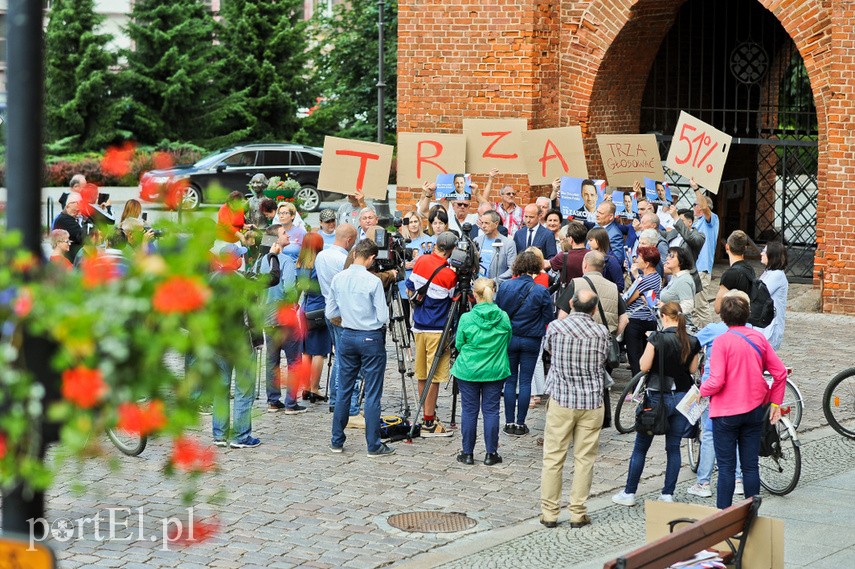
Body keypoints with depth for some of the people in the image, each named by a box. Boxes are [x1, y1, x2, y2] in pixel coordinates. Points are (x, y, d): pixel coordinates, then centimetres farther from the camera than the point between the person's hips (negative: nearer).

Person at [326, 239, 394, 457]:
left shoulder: (338, 279, -1)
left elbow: (331, 313, 6)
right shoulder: (373, 282, -16)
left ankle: (336, 441, 18)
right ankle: (373, 445, 3)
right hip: (371, 339, -5)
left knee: (344, 390, 13)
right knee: (372, 394, 0)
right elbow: (383, 317, -13)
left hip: (347, 337, 5)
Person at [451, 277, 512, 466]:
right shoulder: (503, 318, -6)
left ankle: (468, 453, 11)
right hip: (495, 372, 1)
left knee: (469, 410, 6)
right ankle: (491, 454, 10)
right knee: (491, 410, 7)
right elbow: (508, 341, 8)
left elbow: (459, 344, 0)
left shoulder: (466, 319, -12)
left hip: (468, 371, -1)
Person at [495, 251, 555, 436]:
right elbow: (549, 318, -4)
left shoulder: (504, 287, -7)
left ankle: (509, 422, 11)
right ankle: (520, 423, 6)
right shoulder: (541, 291, -12)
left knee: (510, 380, 10)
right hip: (531, 341, -1)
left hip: (509, 339, 1)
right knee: (525, 381, 5)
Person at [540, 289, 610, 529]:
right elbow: (603, 361, 9)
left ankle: (549, 513, 8)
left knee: (553, 458, 6)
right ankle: (578, 513, 9)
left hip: (561, 400, 0)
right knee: (584, 459, 6)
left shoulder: (555, 327, -6)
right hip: (592, 402, 1)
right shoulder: (601, 332, -5)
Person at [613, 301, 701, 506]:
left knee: (640, 447, 7)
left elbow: (644, 366, -12)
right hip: (681, 396, 4)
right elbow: (692, 369, 8)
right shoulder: (692, 342, -1)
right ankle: (668, 494, 9)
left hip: (658, 397, -4)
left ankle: (629, 493, 11)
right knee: (673, 447, 10)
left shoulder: (657, 338, -15)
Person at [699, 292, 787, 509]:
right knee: (750, 465, 11)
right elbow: (780, 373, 2)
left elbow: (716, 382, -21)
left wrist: (702, 390, -1)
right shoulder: (758, 338, 0)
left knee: (726, 467, 3)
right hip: (755, 410, 4)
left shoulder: (722, 341, -15)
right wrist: (775, 403, 11)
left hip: (726, 412, -4)